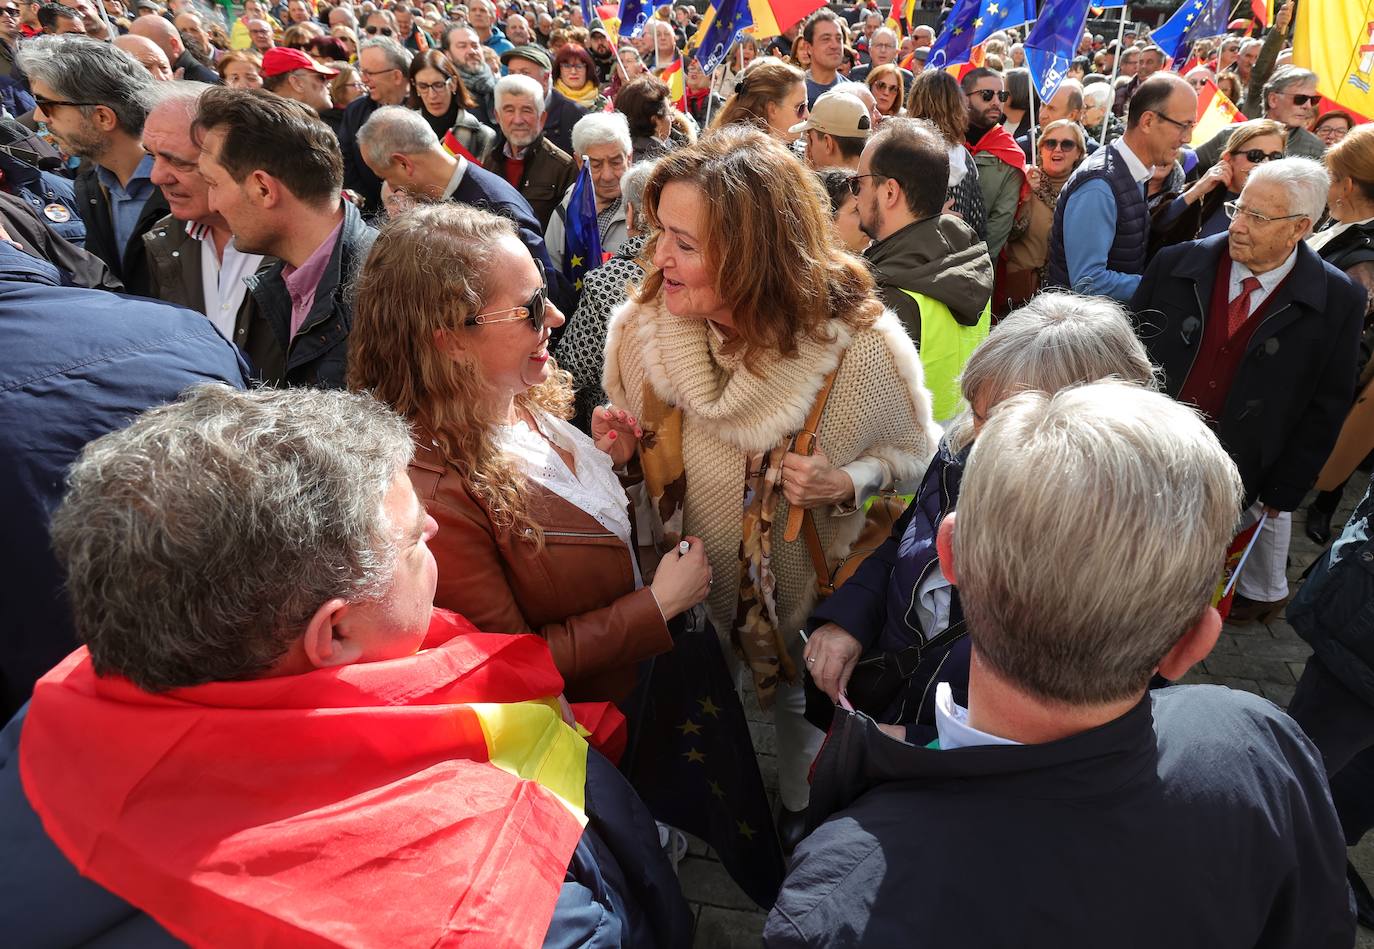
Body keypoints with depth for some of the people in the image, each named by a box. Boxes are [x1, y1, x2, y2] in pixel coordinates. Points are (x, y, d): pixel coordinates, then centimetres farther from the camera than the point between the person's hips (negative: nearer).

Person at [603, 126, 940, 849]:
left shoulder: (861, 347, -27)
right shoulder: (642, 328, -18)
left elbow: (913, 451, -10)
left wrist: (848, 483, -30)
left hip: (808, 605, -2)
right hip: (684, 601, 2)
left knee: (801, 709, 26)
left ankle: (801, 821, 61)